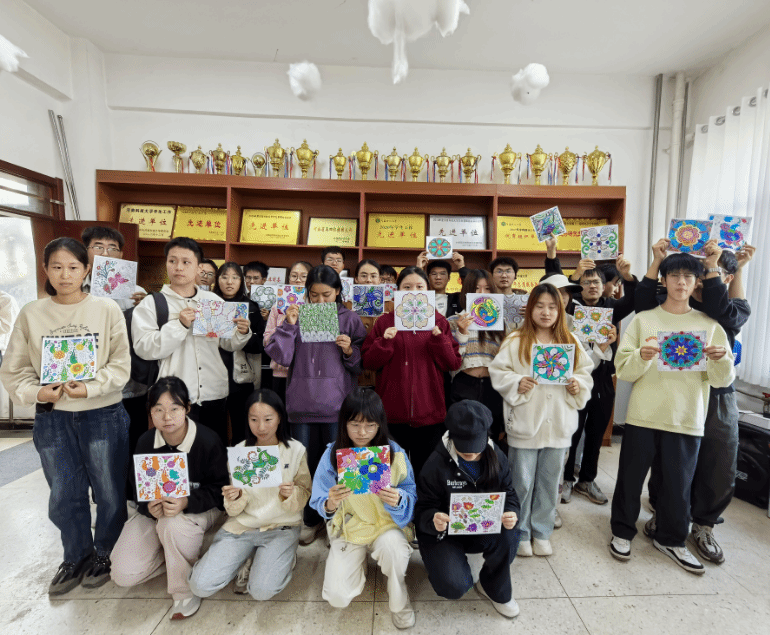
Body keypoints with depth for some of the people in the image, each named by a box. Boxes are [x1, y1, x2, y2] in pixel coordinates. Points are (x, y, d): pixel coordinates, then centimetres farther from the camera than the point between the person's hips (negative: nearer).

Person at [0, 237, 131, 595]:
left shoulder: (107, 309, -5)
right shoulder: (31, 314, 2)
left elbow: (121, 365, -6)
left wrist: (90, 387, -19)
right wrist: (37, 392, -11)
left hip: (103, 414, -2)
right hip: (52, 418, 3)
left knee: (111, 493, 8)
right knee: (63, 497, 15)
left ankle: (104, 553, 35)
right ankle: (77, 557, 40)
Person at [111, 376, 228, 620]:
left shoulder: (208, 441, -23)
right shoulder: (145, 442, -8)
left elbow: (218, 489, -18)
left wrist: (186, 502, -36)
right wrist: (150, 506, -23)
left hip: (200, 508, -4)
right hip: (155, 510, 5)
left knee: (173, 524, -38)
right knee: (123, 574, -11)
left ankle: (186, 592, -12)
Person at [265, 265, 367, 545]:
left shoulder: (350, 319, 1)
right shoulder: (297, 316, 4)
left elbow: (361, 365, 2)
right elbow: (281, 357, -3)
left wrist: (349, 351, -16)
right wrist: (288, 325, -12)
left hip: (337, 404, -1)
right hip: (303, 403, 2)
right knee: (306, 464, 14)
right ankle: (311, 520, 36)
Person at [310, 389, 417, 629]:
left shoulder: (394, 452, -13)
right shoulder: (332, 454, -12)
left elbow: (411, 495, -9)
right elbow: (319, 503, -9)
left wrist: (397, 500, -32)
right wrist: (330, 504, -33)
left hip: (386, 523, -1)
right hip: (348, 527, 1)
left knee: (393, 545, -33)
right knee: (338, 597, -11)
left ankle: (398, 601, 2)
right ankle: (357, 563, 26)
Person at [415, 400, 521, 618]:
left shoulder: (496, 456, -9)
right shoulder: (437, 463, -21)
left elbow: (509, 494, 0)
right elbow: (423, 510, -14)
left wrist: (511, 514, -23)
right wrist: (433, 520, -38)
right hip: (444, 532, -3)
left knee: (508, 536, -27)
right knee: (454, 587, -25)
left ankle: (496, 591, 5)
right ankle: (451, 565, 15)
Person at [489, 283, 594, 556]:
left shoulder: (571, 342, 6)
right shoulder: (516, 341, -5)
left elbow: (585, 372, 11)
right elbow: (497, 371, -5)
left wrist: (578, 385, -8)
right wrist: (517, 383, -21)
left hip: (558, 426, 4)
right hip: (525, 424, -3)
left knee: (550, 482, 17)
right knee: (522, 482, 9)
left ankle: (541, 533, 36)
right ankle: (520, 533, 30)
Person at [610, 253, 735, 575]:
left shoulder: (709, 325, 6)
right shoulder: (643, 320, 0)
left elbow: (723, 380, 2)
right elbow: (623, 370, -5)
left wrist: (720, 360, -18)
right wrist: (642, 357, -24)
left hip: (687, 419, 2)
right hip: (643, 415, -1)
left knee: (679, 484, 13)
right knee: (630, 478, 9)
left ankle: (670, 538, 37)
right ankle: (623, 531, 29)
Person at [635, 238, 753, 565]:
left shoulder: (736, 309, 2)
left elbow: (723, 314, -22)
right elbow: (642, 302, -17)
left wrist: (712, 265, -20)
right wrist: (657, 260, -19)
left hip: (717, 400, 1)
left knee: (720, 470, 10)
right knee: (665, 462, 8)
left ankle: (702, 526, 33)